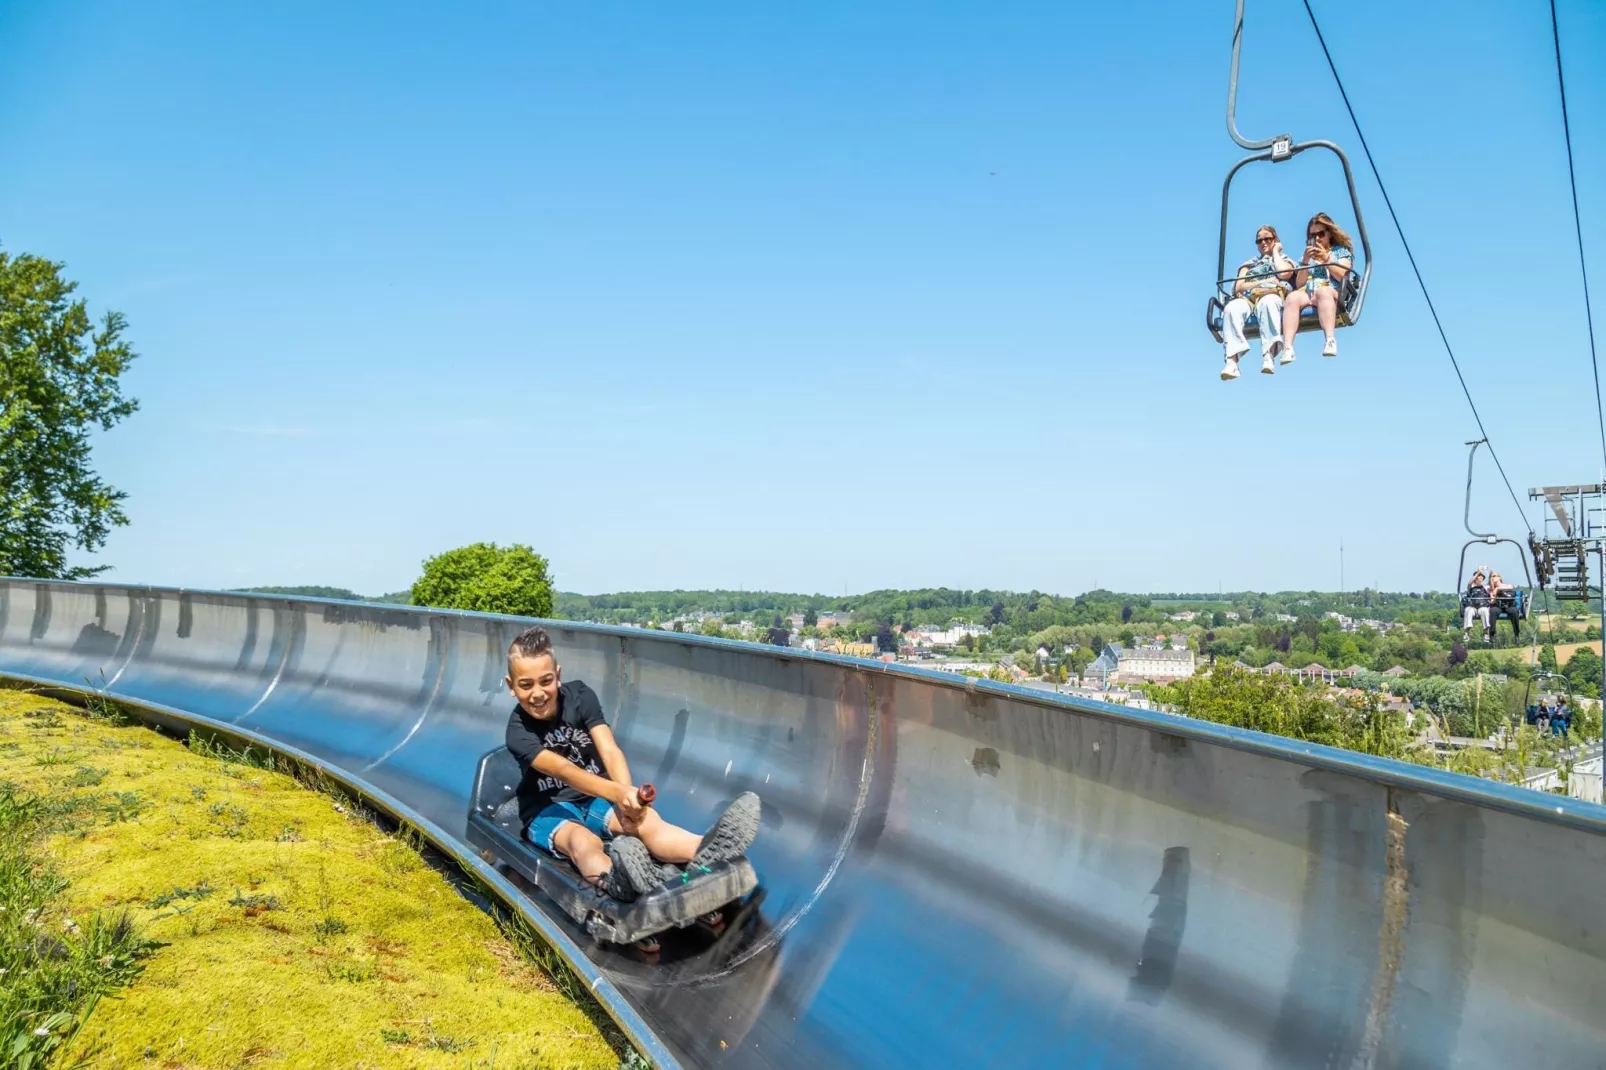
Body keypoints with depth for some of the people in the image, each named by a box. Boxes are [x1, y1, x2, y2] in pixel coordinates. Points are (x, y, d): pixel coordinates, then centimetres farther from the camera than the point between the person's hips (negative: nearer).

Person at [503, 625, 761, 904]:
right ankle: (614, 880, -74)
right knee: (583, 842, -39)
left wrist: (627, 796, -42)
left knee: (644, 818, -32)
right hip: (548, 810, -2)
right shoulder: (518, 732, -18)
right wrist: (617, 793, -53)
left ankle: (707, 855, -62)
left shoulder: (580, 696, -9)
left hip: (594, 799, 2)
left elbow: (610, 751, -22)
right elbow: (562, 770, -35)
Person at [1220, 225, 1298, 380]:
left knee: (1268, 302, -43)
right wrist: (1263, 282, 2)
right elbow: (1238, 287, 15)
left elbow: (1284, 273, 2)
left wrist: (1275, 252, 17)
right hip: (1248, 298, 2)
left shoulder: (1284, 259, 29)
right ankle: (1232, 362, -54)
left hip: (1273, 295, -2)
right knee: (1232, 308, -37)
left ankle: (1268, 357, -55)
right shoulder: (1249, 264, 33)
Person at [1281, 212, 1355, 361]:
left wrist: (1326, 259, -2)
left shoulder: (1341, 251, 22)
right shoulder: (1307, 255, 29)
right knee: (1293, 296, -36)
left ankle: (1330, 341, -57)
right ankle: (1287, 347, -54)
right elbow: (1299, 284, 17)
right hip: (1307, 293, 2)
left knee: (1323, 291, -41)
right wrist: (1305, 262, 4)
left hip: (1332, 292, -2)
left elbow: (1342, 276, 5)